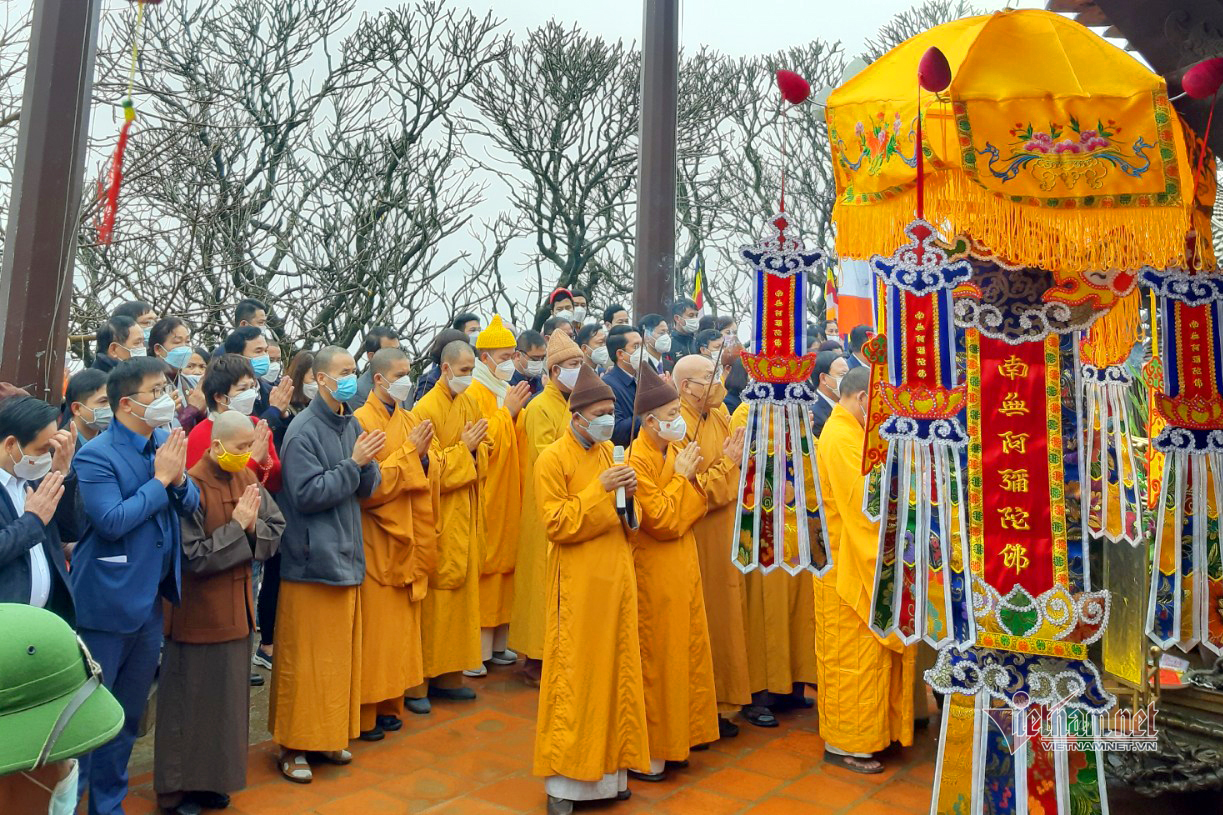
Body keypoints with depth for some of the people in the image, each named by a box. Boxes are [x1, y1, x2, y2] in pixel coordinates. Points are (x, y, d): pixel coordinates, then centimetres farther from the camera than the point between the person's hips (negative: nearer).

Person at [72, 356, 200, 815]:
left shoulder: (166, 441, 3)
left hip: (150, 600, 7)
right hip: (106, 604, -7)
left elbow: (191, 505, 4)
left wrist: (179, 477, -16)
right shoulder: (96, 455, -16)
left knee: (128, 714, 19)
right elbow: (111, 521, -24)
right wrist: (160, 479, -19)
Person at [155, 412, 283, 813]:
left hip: (236, 608, 6)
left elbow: (278, 530, 3)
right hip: (198, 614, -6)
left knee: (229, 698, 15)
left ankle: (214, 780, 32)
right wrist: (237, 526, -19)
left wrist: (252, 526, -16)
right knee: (192, 700, 8)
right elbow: (194, 557, -19)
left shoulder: (247, 478, 2)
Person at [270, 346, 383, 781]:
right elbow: (308, 494, -18)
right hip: (310, 561, -7)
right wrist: (353, 462, -18)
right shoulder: (303, 430, -13)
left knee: (340, 653, 15)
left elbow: (367, 489, 7)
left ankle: (327, 736, 30)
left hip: (345, 557, 7)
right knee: (304, 658, 4)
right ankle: (292, 745, 19)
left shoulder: (352, 426, 8)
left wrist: (367, 463, -12)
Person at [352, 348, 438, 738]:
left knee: (401, 626, 13)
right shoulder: (362, 421, -9)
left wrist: (424, 455, -12)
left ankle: (390, 703, 25)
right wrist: (409, 452, -17)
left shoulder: (410, 420, 11)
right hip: (377, 542, -6)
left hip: (409, 540, 7)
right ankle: (365, 711, 13)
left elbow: (433, 476, 7)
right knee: (373, 629, 0)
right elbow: (369, 485, -17)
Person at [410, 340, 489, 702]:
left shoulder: (470, 405, 10)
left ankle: (448, 674, 23)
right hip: (439, 513, -7)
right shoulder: (426, 408, -11)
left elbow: (485, 449, 11)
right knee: (432, 593, -2)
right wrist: (463, 448, -16)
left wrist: (476, 449, -9)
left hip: (466, 512, 7)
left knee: (462, 588, 11)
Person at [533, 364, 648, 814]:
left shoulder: (608, 452, 12)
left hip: (617, 578, 6)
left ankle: (610, 767, 24)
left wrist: (628, 495, -4)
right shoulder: (552, 459, -8)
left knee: (616, 671, 10)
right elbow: (556, 524, -14)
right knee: (573, 676, 1)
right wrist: (599, 489, -20)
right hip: (578, 583, -6)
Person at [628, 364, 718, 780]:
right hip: (654, 572, -8)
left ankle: (672, 740, 30)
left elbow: (693, 508, 9)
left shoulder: (673, 452, 6)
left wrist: (690, 478, -8)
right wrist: (681, 476, -15)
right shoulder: (638, 460, -18)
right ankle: (645, 754, 17)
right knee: (655, 658, 2)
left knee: (684, 651, 15)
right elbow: (660, 520, -21)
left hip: (682, 567, 8)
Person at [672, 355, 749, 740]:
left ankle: (718, 703, 30)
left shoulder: (720, 416, 5)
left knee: (725, 616, 15)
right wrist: (726, 462, -17)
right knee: (701, 622, 3)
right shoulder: (678, 427, -18)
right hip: (697, 541, -8)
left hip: (724, 536, 8)